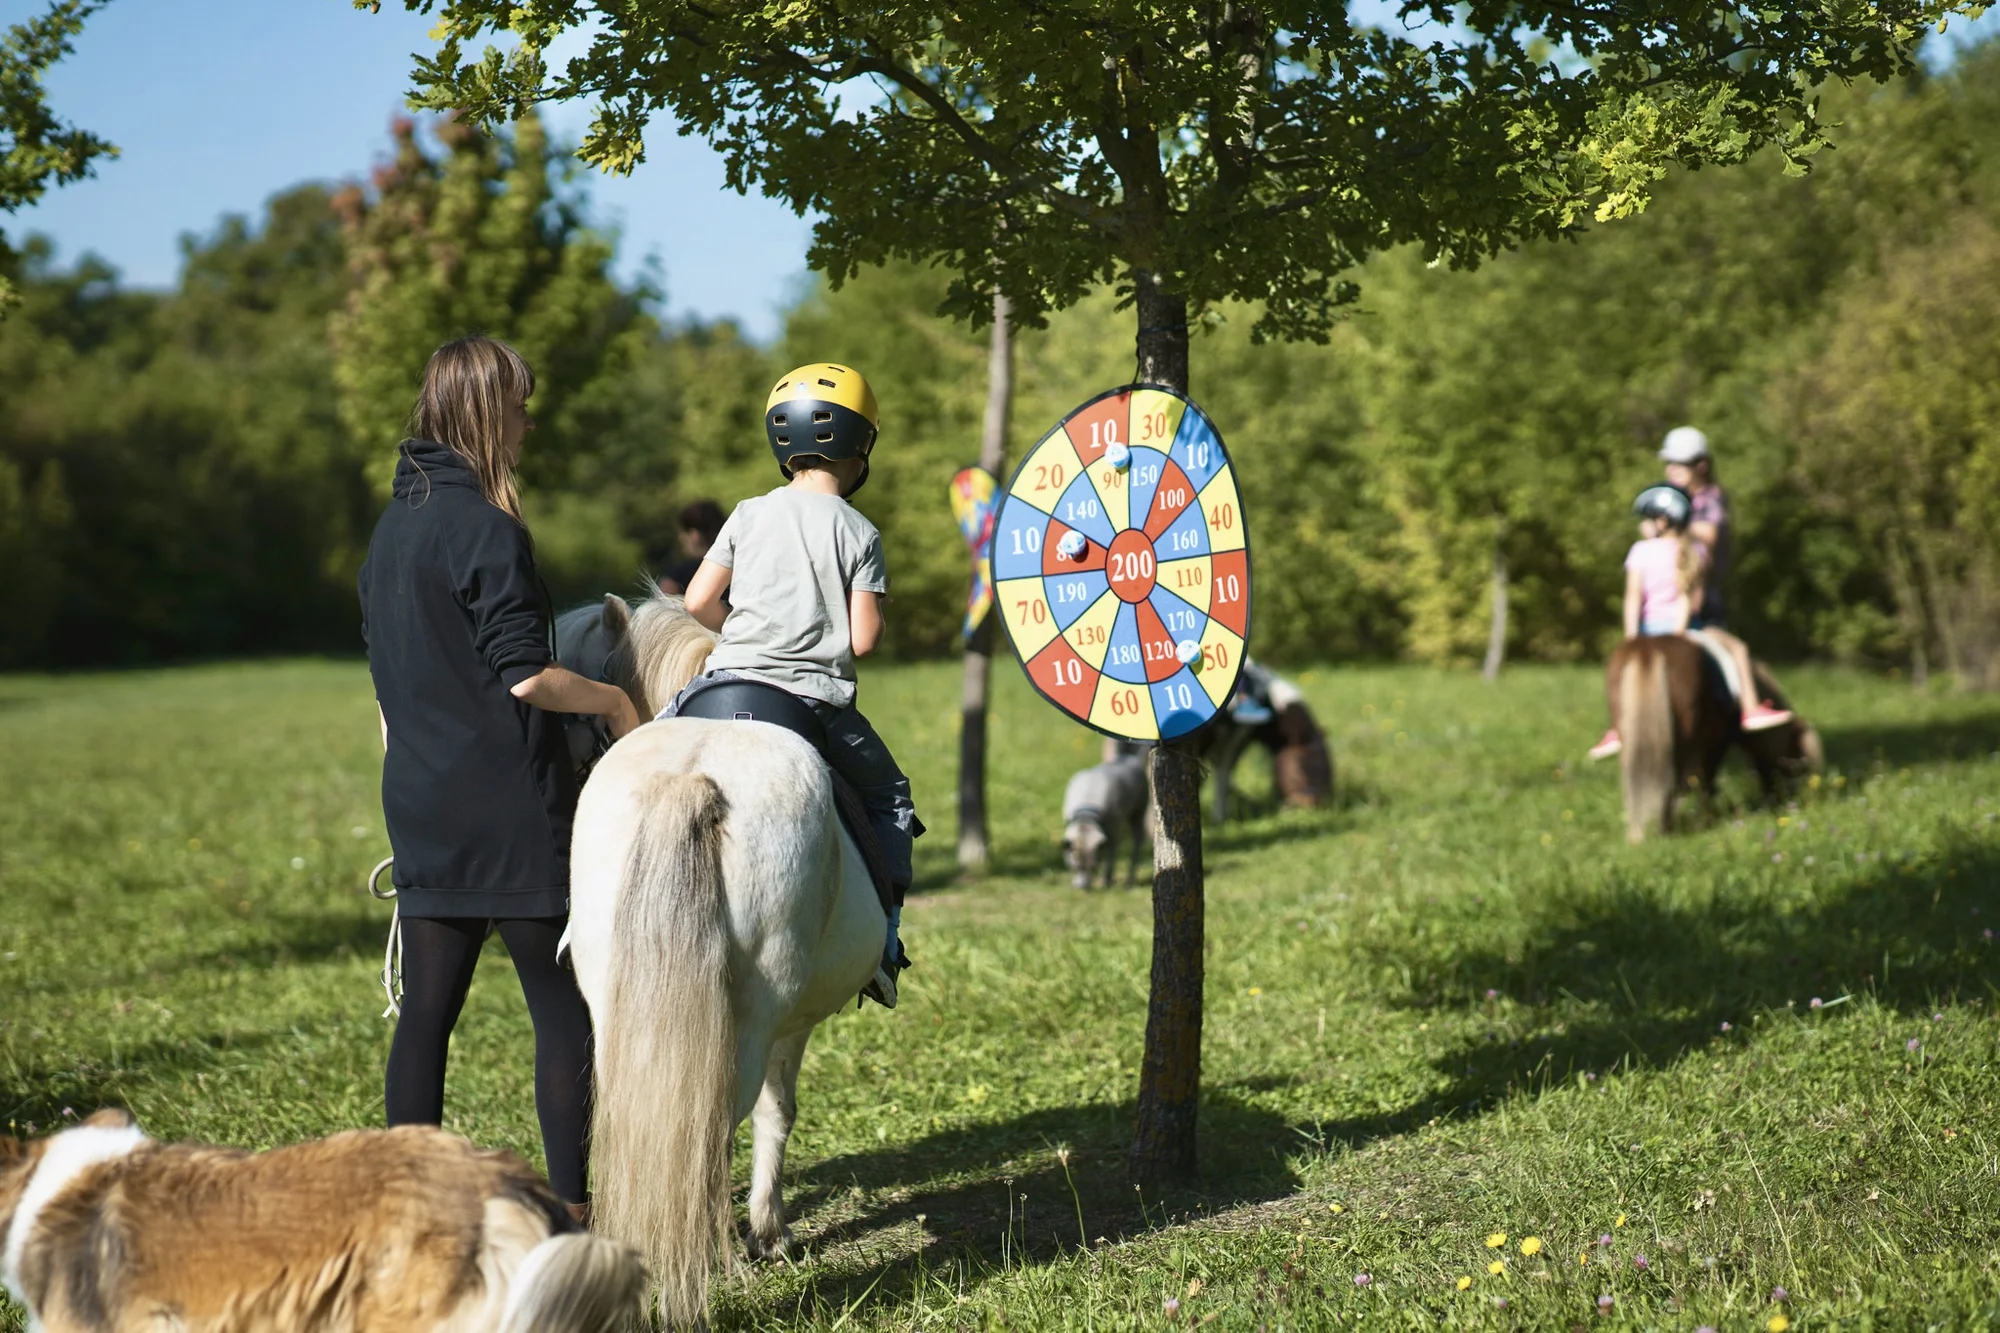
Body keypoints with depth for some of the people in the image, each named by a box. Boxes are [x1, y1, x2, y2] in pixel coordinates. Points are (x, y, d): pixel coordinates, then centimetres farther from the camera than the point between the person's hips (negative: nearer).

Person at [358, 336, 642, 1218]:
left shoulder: (393, 525, 12)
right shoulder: (485, 528, -14)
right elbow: (524, 677, -18)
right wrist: (614, 702, -3)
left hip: (419, 805, 8)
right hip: (507, 806, -8)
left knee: (427, 1008, 10)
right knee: (564, 1006, 0)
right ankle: (575, 1203, 2)